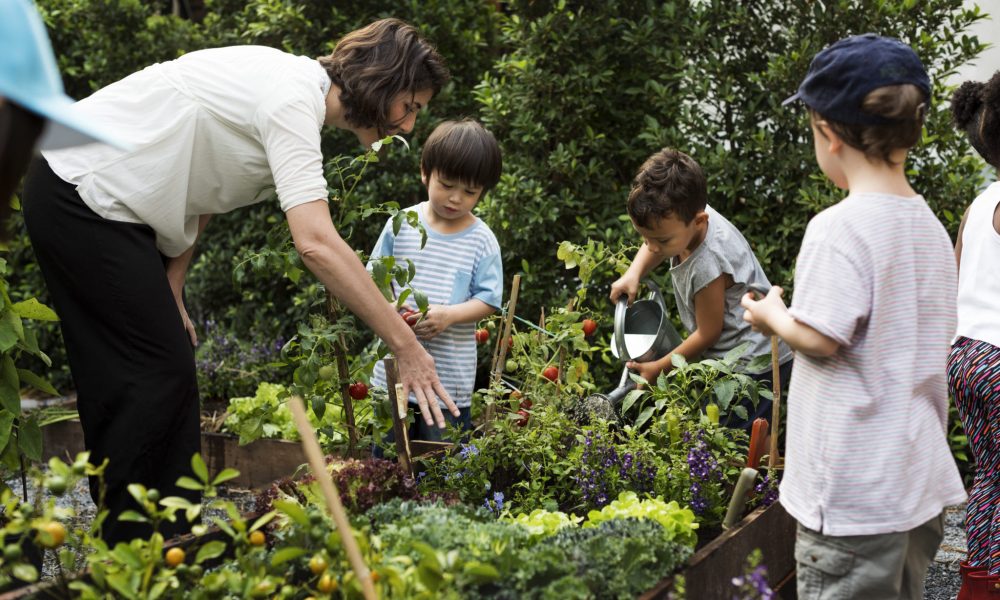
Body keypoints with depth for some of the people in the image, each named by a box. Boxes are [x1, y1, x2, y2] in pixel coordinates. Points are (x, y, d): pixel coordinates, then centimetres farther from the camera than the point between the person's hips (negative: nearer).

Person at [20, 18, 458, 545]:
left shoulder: (295, 90, 8)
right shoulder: (294, 99, -23)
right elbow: (315, 243, -34)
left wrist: (169, 290, 7)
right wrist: (406, 346, -33)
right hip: (81, 197, -10)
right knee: (158, 370, -8)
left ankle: (171, 536, 17)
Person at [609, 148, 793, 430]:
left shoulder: (707, 266, -32)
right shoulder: (687, 216, -9)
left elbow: (708, 333, -17)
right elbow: (652, 245, 16)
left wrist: (658, 368, -5)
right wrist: (633, 274, -5)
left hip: (753, 364, -9)